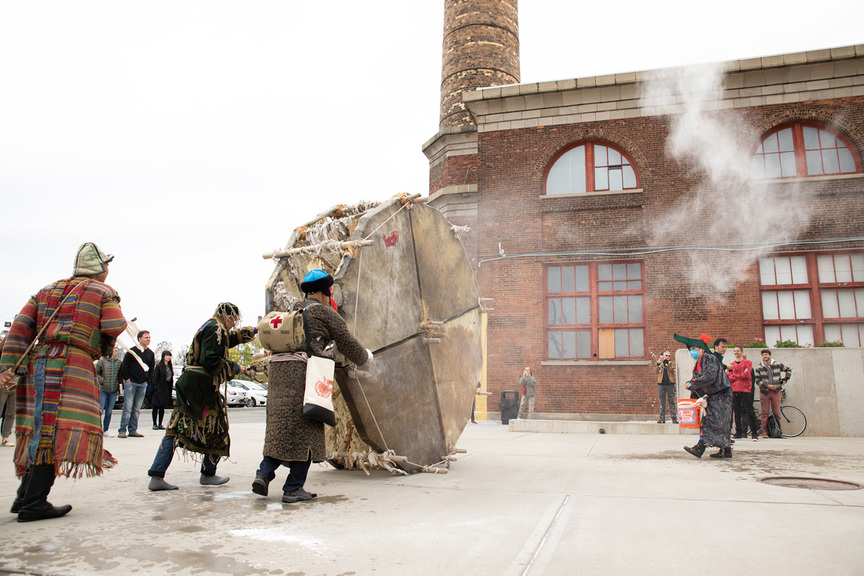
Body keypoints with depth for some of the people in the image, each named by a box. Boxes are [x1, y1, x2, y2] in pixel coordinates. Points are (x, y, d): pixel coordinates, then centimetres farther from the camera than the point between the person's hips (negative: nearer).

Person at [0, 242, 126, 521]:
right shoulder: (103, 292, 6)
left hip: (38, 362, 7)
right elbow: (114, 327, -6)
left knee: (41, 430, 14)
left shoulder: (47, 290, 23)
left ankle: (25, 497, 20)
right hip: (72, 364, -7)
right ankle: (33, 503, -11)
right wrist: (104, 346, 17)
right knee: (60, 432, -8)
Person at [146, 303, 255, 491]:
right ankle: (208, 474, 16)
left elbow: (232, 338, 40)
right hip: (201, 385, -10)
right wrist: (235, 368, -9)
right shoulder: (215, 329, -10)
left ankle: (156, 476, 0)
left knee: (176, 429, 5)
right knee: (217, 429, 5)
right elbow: (210, 361, -20)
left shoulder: (208, 328, 22)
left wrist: (253, 331, 45)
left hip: (188, 383, 10)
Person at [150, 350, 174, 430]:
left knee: (162, 407, 8)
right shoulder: (159, 366, -7)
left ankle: (160, 424, 13)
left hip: (166, 390, 6)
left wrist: (171, 387, 8)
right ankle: (155, 424, 7)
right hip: (159, 390, -6)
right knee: (156, 407, 1)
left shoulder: (170, 366, 12)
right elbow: (155, 379, -9)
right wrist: (156, 388, -16)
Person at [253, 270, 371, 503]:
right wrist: (364, 356, 27)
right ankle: (293, 488, 3)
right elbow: (346, 342, 8)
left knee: (280, 427, 13)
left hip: (278, 369, 7)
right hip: (302, 370, -7)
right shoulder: (325, 312, 2)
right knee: (305, 428, -1)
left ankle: (263, 473, 1)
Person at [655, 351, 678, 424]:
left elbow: (672, 369, -12)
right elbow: (657, 372, -2)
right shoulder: (660, 363, 12)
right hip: (661, 384, 1)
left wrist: (666, 362, -21)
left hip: (670, 384, -1)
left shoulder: (672, 362, 9)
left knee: (672, 402, -1)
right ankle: (662, 419, 7)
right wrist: (658, 364, -15)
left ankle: (674, 418, 2)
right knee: (662, 402, 4)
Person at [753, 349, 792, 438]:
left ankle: (779, 431, 11)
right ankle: (765, 431, 4)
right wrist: (768, 386, -14)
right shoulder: (758, 368, 0)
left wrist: (785, 379, 9)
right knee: (765, 413, -1)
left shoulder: (778, 364, 4)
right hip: (764, 392, 0)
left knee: (776, 412, 2)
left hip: (776, 391, 1)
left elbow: (789, 370, 19)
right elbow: (757, 381, -4)